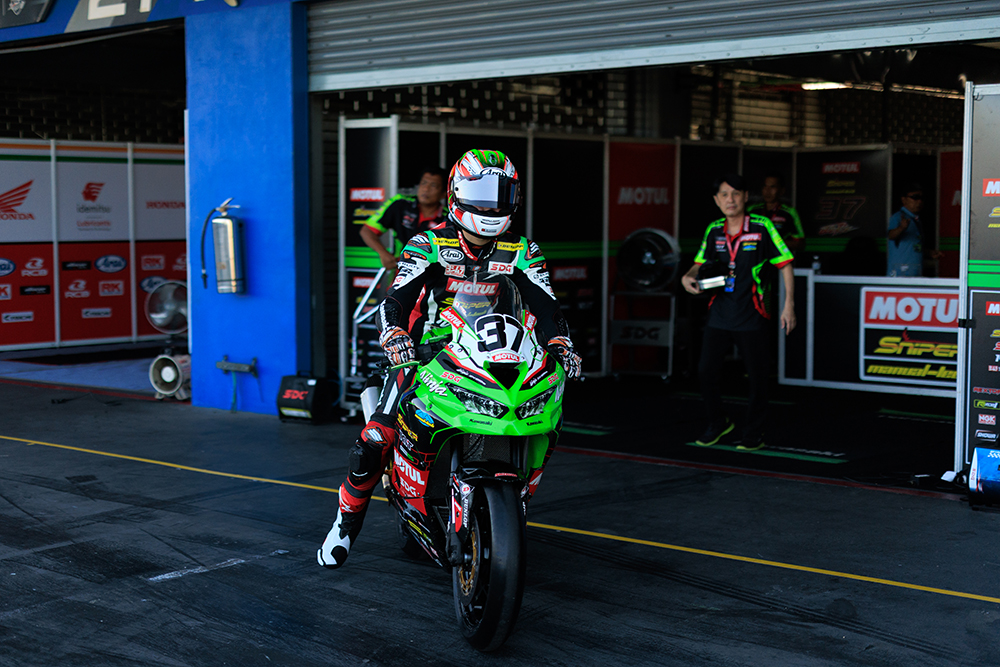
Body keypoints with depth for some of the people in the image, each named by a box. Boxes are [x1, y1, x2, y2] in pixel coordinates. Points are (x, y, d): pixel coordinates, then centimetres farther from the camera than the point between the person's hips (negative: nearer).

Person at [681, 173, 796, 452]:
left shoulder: (762, 227, -7)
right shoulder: (713, 231, 6)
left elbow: (785, 265, -4)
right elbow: (700, 263, 18)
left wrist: (789, 306, -9)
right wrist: (688, 277, -6)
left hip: (752, 317, -4)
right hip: (719, 315, 4)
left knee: (757, 376, 3)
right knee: (706, 369, 1)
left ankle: (754, 434, 19)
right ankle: (718, 423, 23)